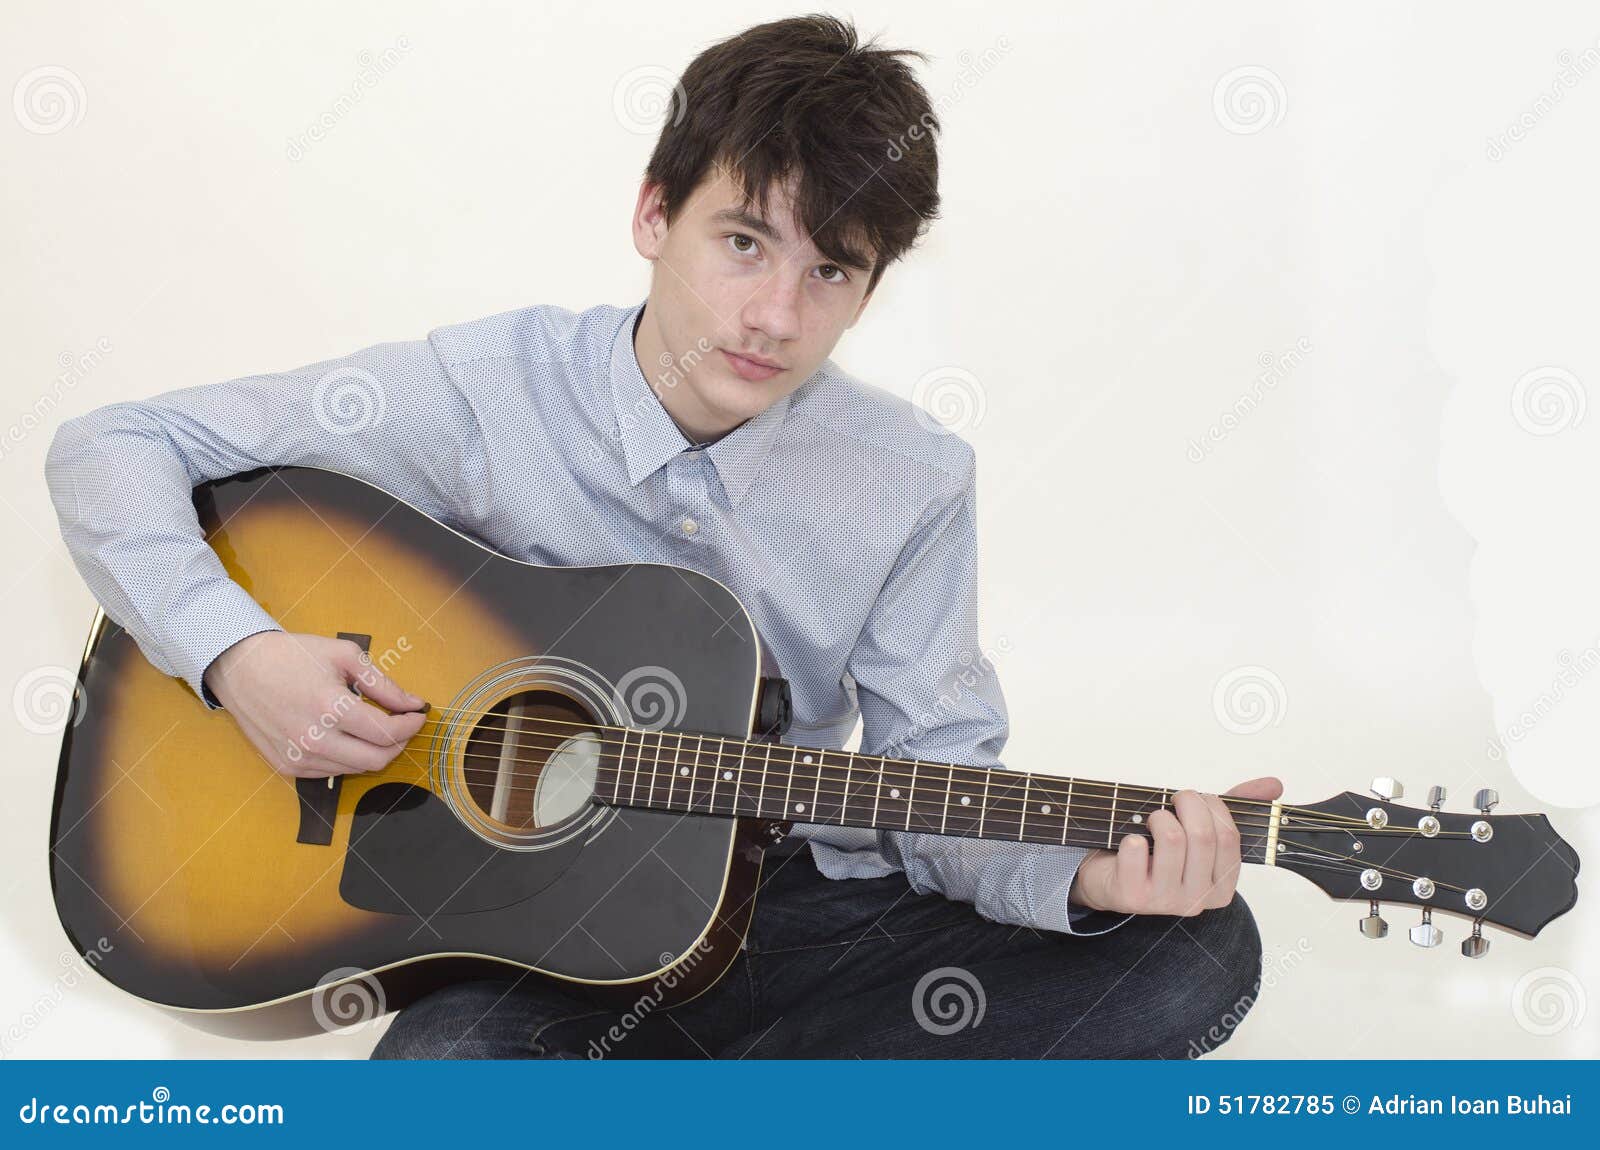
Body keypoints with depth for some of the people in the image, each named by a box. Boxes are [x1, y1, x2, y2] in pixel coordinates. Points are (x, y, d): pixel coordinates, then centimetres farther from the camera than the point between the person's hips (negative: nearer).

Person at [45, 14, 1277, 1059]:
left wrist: (1083, 876, -23)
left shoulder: (916, 483, -3)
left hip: (796, 908, 4)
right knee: (448, 1060, -39)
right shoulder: (484, 392, -10)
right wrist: (239, 653, -21)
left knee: (1200, 950, -18)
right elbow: (114, 448, -4)